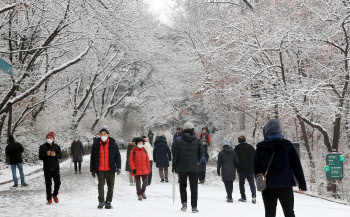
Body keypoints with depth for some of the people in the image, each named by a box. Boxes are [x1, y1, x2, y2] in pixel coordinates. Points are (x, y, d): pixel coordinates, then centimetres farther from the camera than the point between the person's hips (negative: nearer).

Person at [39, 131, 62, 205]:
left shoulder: (56, 146, 5)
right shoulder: (42, 147, 3)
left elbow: (60, 156, 5)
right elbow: (40, 157, -1)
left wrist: (55, 155, -15)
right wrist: (46, 155, -19)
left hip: (55, 168, 1)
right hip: (47, 168, -1)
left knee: (57, 182, -1)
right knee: (48, 184, 3)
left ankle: (55, 195, 24)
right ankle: (49, 199, 11)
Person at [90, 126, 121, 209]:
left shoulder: (113, 144, 1)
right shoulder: (96, 145, 5)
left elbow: (117, 156, 3)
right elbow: (92, 158, 11)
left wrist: (118, 167, -7)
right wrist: (92, 170, 9)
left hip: (110, 169, 0)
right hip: (100, 170, 0)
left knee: (110, 185, 3)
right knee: (101, 185, -5)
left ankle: (108, 202, 14)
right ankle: (101, 202, 8)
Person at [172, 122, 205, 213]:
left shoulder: (178, 140, -2)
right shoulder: (197, 140, -1)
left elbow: (175, 154, -2)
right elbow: (202, 152, -1)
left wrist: (174, 166, 7)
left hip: (182, 168, 0)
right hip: (194, 168, 0)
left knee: (182, 185, 16)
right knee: (194, 187, 5)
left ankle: (184, 202, 2)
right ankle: (194, 207, 4)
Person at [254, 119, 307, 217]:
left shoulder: (261, 147, -1)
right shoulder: (287, 145, -3)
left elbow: (256, 167, 5)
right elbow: (296, 166, -2)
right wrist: (302, 184, 3)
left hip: (268, 187, 1)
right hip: (285, 185, 0)